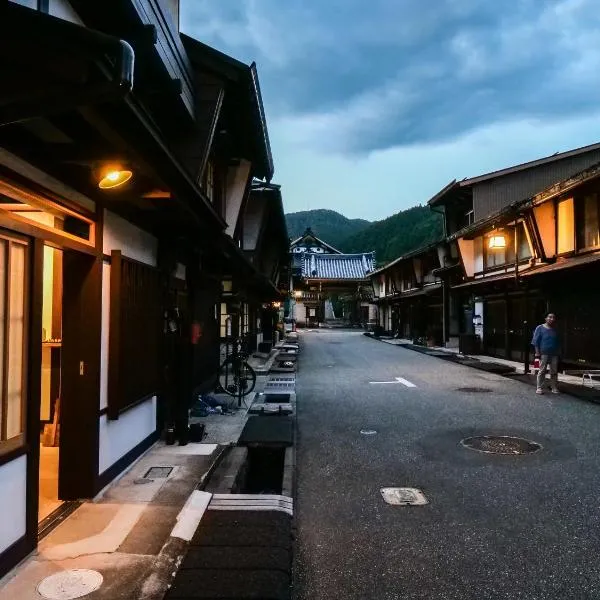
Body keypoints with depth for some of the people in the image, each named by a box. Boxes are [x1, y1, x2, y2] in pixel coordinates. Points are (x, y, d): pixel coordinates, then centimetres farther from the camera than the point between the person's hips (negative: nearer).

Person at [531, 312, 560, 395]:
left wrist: (559, 353, 13)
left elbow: (558, 342, 20)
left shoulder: (555, 330, 13)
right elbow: (536, 341, -3)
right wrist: (537, 352, -10)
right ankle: (539, 388, 1)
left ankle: (554, 388, 12)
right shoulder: (540, 328, -1)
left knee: (554, 372, 5)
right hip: (544, 353, -4)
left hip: (554, 354, 4)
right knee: (542, 371, -3)